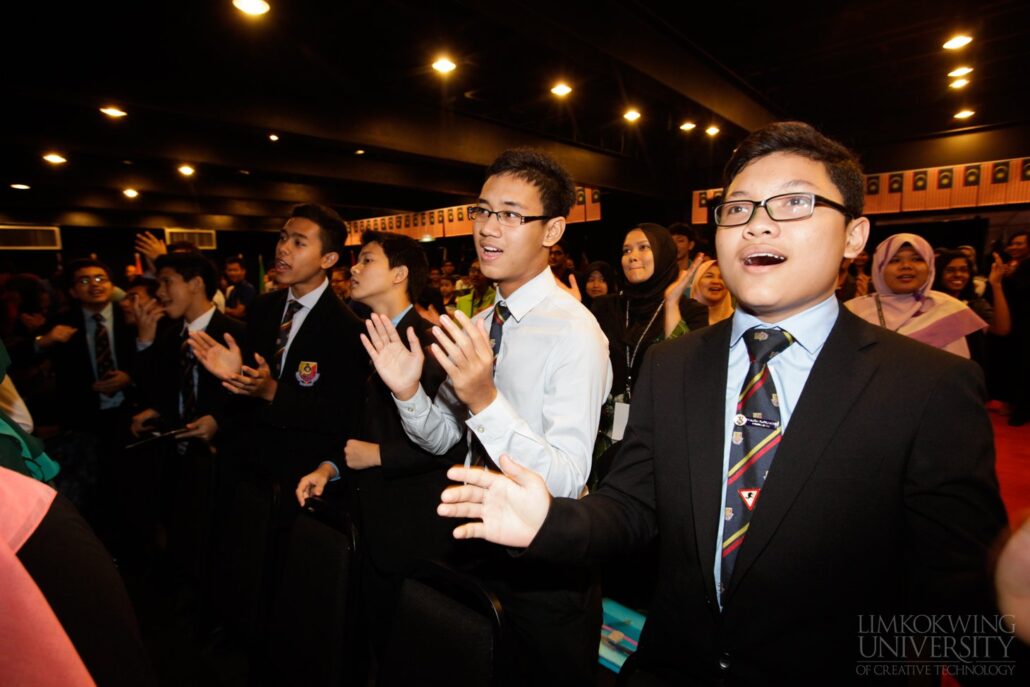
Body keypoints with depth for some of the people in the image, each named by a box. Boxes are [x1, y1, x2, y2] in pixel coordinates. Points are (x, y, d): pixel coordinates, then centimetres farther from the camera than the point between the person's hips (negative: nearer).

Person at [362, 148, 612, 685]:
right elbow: (441, 439, 3)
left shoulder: (574, 333, -24)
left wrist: (486, 401, -39)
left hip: (546, 565, -6)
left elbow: (568, 481, -28)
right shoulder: (478, 327, -1)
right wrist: (407, 390, -16)